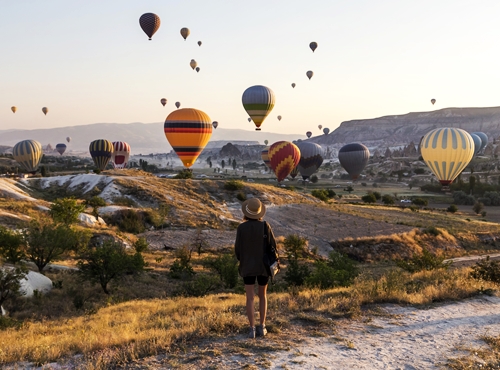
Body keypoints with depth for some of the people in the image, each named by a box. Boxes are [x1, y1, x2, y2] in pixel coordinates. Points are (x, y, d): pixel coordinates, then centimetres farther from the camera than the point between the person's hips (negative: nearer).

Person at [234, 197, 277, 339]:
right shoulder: (265, 226, -9)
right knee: (263, 295, 16)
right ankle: (262, 327, 16)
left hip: (248, 266, -1)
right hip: (263, 265, 1)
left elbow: (238, 249, -4)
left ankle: (252, 329, -6)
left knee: (250, 298, 3)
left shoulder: (241, 227, -10)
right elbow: (273, 246, -5)